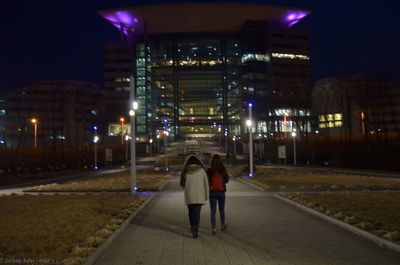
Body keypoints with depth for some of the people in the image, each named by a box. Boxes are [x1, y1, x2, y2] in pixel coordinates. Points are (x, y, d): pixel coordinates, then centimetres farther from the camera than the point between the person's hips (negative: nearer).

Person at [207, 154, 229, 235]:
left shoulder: (209, 171, -12)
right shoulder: (223, 169, -8)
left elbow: (207, 182, -11)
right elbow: (227, 180, 2)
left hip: (212, 192, -1)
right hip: (221, 192, 2)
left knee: (213, 211, 5)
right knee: (222, 210, 19)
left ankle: (214, 228, -2)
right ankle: (223, 225, 33)